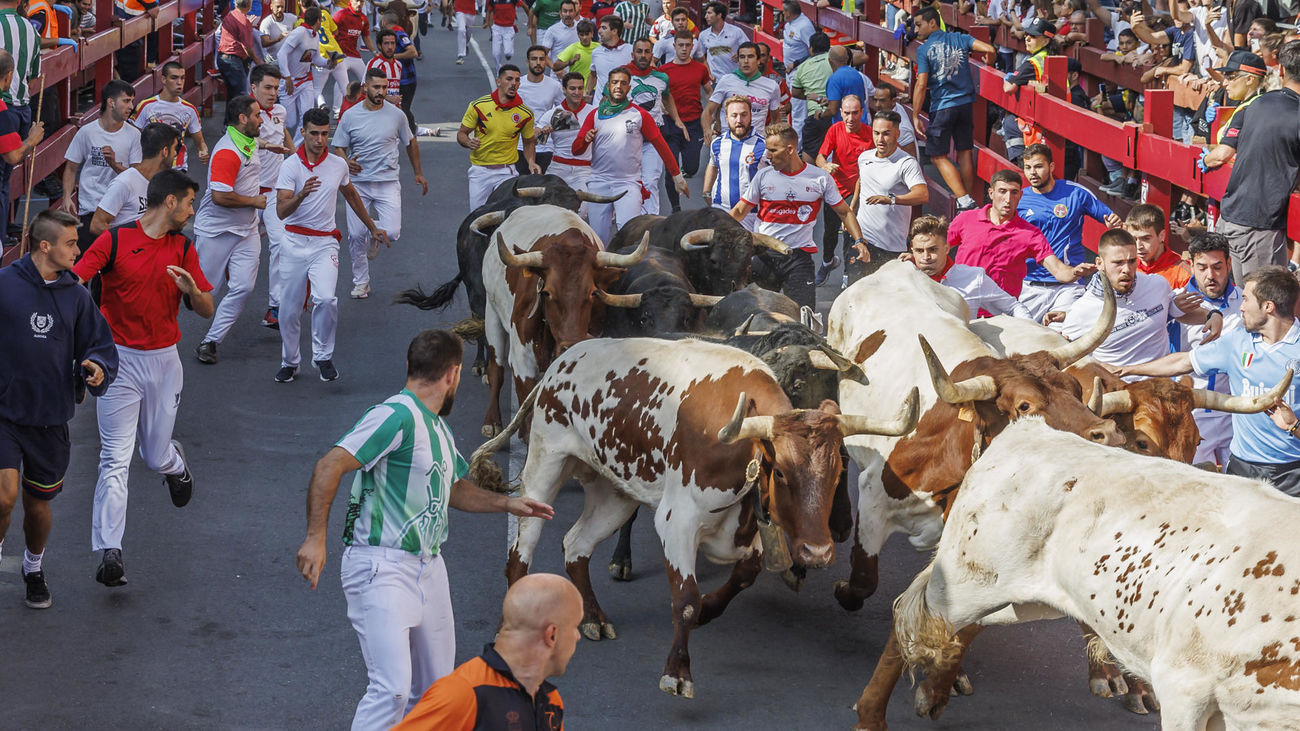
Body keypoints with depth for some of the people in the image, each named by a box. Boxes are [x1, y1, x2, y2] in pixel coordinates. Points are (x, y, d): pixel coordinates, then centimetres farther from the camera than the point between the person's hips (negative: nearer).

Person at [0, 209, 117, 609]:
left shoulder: (76, 296, 3)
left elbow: (101, 347, 9)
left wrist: (95, 367, -12)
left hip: (50, 418, 3)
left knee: (38, 505, 14)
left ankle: (34, 567, 41)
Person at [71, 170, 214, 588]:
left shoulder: (183, 248, 8)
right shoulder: (115, 240, -6)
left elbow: (207, 311, 9)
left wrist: (192, 290, -14)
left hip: (164, 361, 4)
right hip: (120, 361, -3)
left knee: (156, 457, 10)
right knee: (115, 460, -10)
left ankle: (175, 464, 48)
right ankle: (110, 553, -12)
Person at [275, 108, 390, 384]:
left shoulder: (339, 165, 3)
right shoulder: (290, 166, -8)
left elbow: (351, 196, 24)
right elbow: (281, 211, -17)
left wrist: (372, 227, 32)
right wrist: (301, 195, -37)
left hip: (324, 244, 1)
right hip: (294, 243, -1)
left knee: (326, 299, -20)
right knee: (289, 309, 3)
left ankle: (323, 356, -1)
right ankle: (289, 362, 23)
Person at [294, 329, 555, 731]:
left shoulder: (437, 426, 17)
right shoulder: (397, 416, -15)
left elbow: (453, 488, 34)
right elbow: (330, 466, -20)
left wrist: (506, 503, 23)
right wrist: (316, 537, -24)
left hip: (428, 566, 10)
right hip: (382, 566, -10)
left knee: (434, 688, 13)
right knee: (392, 688, -18)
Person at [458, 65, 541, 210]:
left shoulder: (525, 113, -2)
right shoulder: (478, 106, -5)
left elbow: (529, 142, 13)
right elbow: (461, 134, 3)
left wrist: (531, 162, -5)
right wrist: (469, 143, -19)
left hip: (505, 172, 0)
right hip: (479, 170, 0)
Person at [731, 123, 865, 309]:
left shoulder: (820, 178, 1)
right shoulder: (763, 176, 4)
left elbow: (845, 212, 9)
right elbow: (739, 212, 7)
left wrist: (859, 241, -5)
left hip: (799, 256, -1)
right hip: (764, 255, 1)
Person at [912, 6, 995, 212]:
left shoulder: (924, 50, -6)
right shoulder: (960, 39, 6)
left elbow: (921, 84, -12)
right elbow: (989, 49, -7)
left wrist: (915, 116, -8)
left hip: (942, 107, -5)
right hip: (965, 103, 5)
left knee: (938, 156, 2)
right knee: (965, 152, 12)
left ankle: (964, 200, -12)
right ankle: (968, 199, 15)